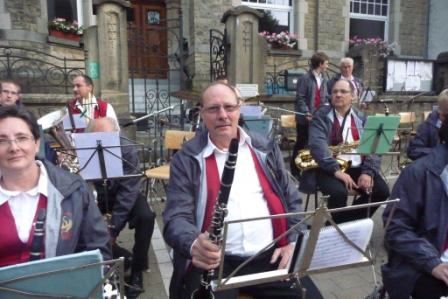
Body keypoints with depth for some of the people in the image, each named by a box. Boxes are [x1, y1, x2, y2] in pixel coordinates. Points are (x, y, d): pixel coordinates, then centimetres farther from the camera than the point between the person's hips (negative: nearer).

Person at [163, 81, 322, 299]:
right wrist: (194, 244, -29)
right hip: (214, 261, -2)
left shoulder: (265, 149, 10)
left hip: (269, 256, 3)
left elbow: (292, 200, 16)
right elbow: (177, 216, -7)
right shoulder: (187, 159, 1)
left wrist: (293, 242, 1)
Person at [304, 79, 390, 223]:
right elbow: (317, 145, -15)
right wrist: (336, 170, -26)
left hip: (358, 168, 5)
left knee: (382, 191, -14)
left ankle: (351, 222, 6)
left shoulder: (361, 118, 12)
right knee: (339, 192, -31)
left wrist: (368, 172, -13)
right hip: (329, 168, -4)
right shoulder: (321, 116, 0)